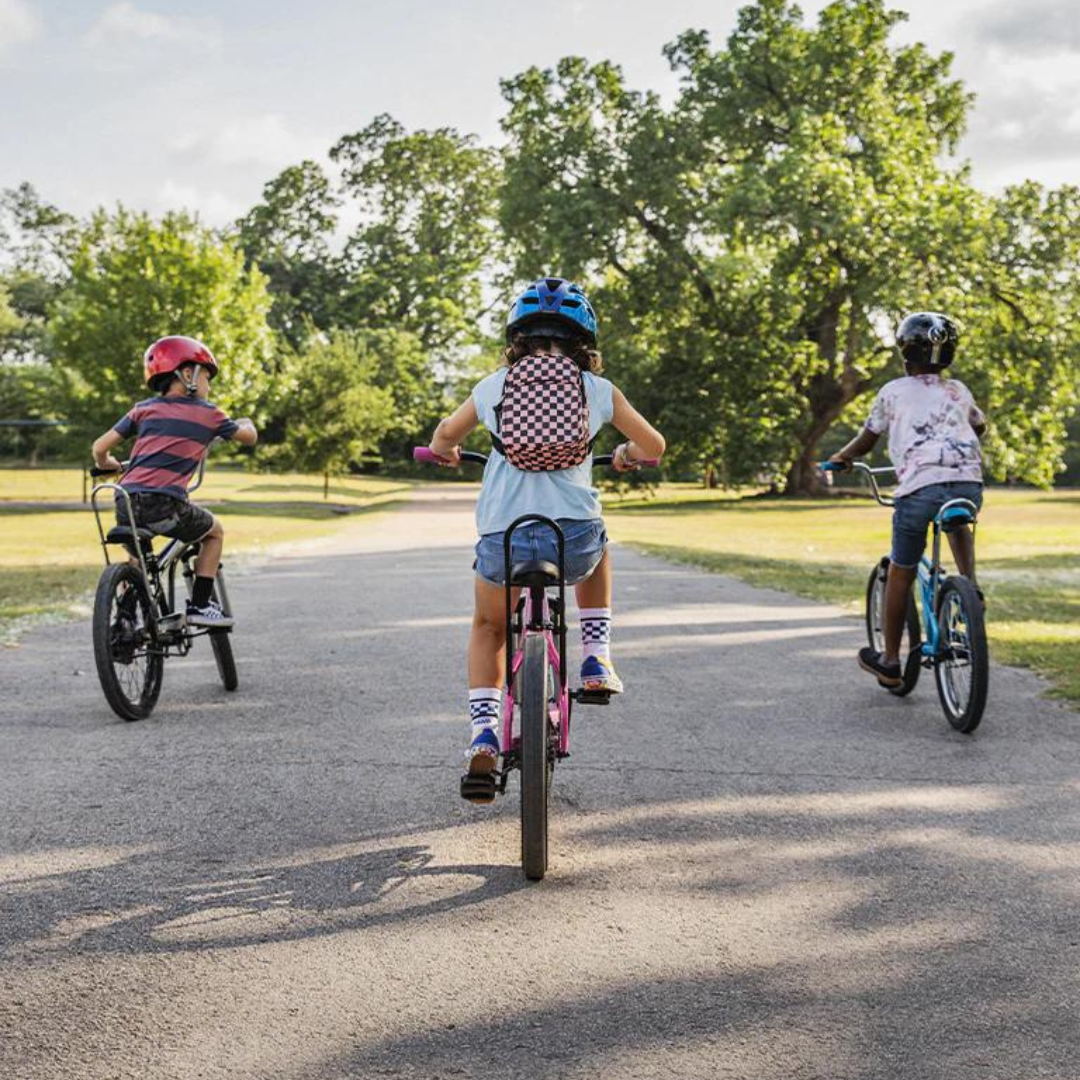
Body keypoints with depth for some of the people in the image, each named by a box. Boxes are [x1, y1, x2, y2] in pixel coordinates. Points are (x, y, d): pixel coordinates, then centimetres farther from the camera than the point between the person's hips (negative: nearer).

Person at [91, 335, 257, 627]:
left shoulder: (144, 409, 17)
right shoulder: (207, 414, 11)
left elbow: (100, 447, 12)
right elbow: (250, 437, 25)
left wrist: (108, 466, 35)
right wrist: (246, 422, 49)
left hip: (126, 504, 4)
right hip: (164, 505, -4)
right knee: (214, 532, 23)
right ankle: (200, 605, 17)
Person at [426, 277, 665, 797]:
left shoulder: (493, 386, 10)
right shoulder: (598, 390, 9)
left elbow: (443, 438, 25)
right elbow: (653, 446, 17)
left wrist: (447, 453, 48)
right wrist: (627, 455, 39)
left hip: (502, 539, 0)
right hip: (575, 540, 0)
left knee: (488, 627, 28)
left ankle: (483, 731, 9)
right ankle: (596, 658, 27)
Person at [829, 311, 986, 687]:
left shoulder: (894, 392, 11)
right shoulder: (959, 390, 22)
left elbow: (866, 441, 18)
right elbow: (980, 425, 41)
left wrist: (841, 457, 38)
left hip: (920, 486, -4)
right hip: (969, 482, 4)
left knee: (900, 573, 11)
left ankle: (890, 661, 18)